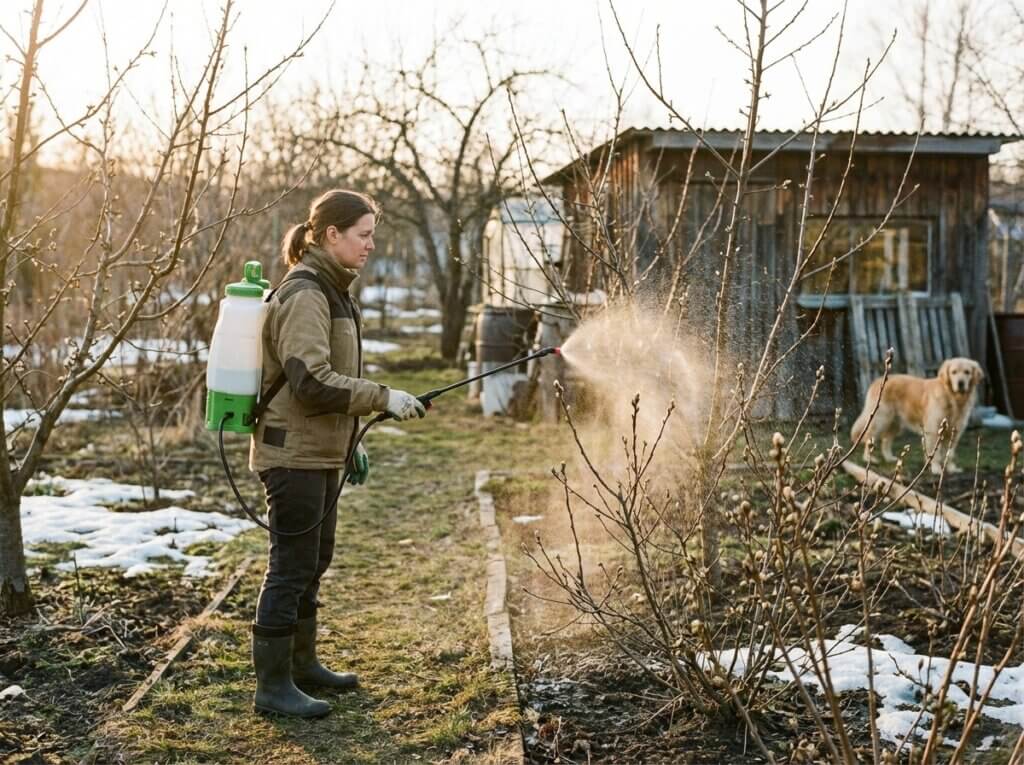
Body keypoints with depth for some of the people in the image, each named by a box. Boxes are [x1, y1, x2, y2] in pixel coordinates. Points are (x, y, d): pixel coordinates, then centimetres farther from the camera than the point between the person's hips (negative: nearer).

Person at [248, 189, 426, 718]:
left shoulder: (330, 290, 14)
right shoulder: (304, 295, -17)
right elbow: (310, 382, -25)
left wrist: (351, 441, 20)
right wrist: (383, 398, -23)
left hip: (320, 452, 10)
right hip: (294, 453, -10)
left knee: (314, 560, 18)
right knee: (291, 567, -3)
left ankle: (302, 663, 32)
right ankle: (272, 686, 7)